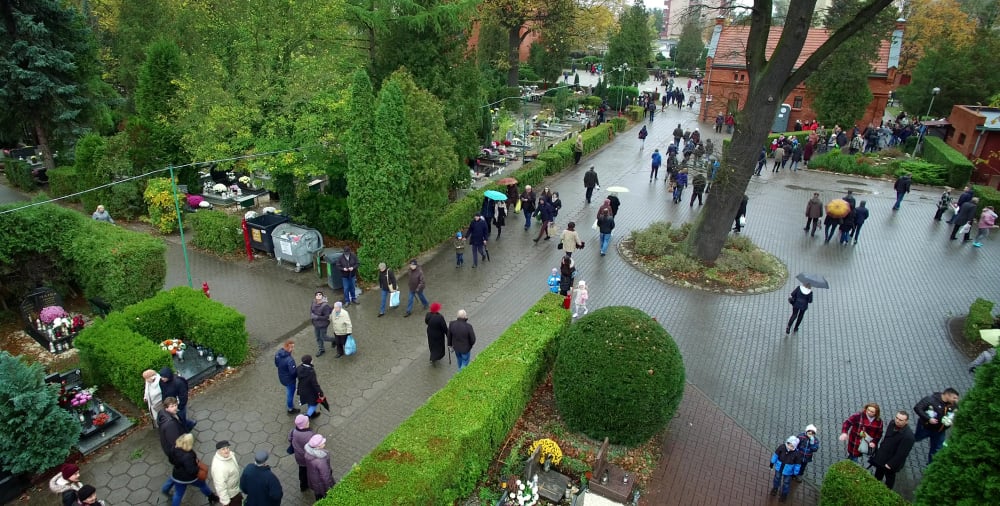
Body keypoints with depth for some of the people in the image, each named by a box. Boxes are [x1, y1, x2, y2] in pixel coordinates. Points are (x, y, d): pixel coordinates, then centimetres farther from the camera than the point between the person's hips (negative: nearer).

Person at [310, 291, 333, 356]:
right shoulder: (314, 303, -10)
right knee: (318, 338, 19)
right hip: (315, 324, 6)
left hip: (323, 324, -6)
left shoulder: (325, 305, -29)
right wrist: (311, 315, -8)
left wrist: (317, 317, -24)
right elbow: (311, 310, 9)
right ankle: (321, 350, 40)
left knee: (323, 338, 7)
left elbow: (326, 317, -24)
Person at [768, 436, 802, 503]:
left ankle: (784, 493, 45)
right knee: (777, 477, 27)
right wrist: (772, 462, 2)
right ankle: (775, 488, 55)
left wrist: (795, 473, -6)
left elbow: (798, 464, -14)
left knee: (786, 482, 19)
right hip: (779, 467, 2)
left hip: (788, 470, -2)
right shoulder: (782, 447, -26)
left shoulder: (797, 453, -30)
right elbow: (776, 454, -8)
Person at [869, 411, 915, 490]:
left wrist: (891, 464, -21)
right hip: (881, 456, 7)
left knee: (889, 478, 20)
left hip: (891, 461, -6)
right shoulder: (892, 423, -12)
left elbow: (901, 453, -27)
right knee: (878, 475, 28)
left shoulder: (908, 436, -33)